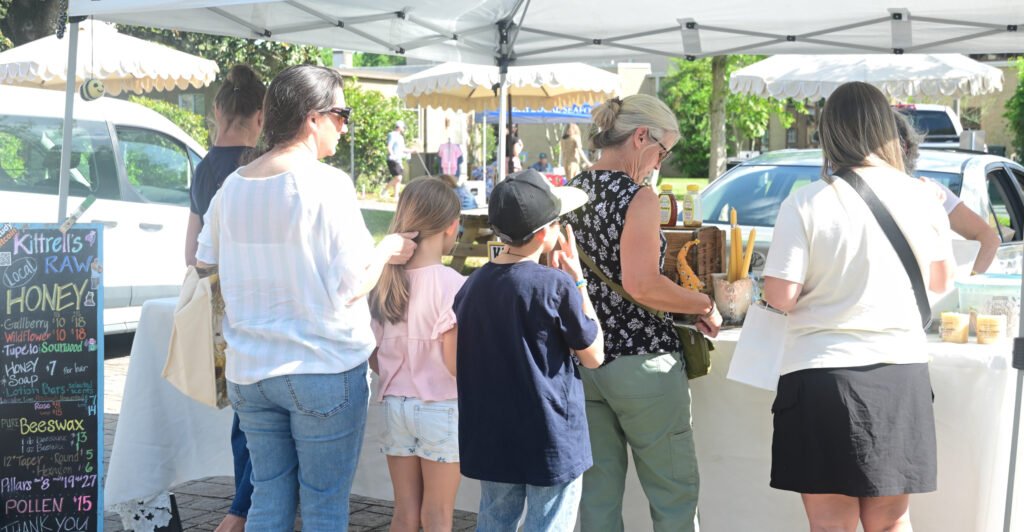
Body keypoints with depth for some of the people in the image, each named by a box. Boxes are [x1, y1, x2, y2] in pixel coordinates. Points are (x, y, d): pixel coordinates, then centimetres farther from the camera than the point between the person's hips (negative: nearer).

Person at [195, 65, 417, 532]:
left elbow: (204, 265, 13)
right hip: (323, 369, -6)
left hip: (249, 370, 6)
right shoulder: (328, 184, -14)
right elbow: (351, 286, -14)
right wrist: (388, 250, 3)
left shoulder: (232, 187, 4)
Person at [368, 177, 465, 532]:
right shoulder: (452, 284, -17)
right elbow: (455, 364, -17)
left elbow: (374, 358, 5)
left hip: (395, 406, 5)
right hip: (441, 409, -5)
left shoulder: (384, 281, 0)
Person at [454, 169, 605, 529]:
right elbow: (593, 356, -6)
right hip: (551, 442, -6)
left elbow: (459, 361, 10)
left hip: (491, 439, 6)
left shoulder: (474, 284, 1)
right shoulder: (556, 285, -17)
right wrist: (578, 280, -5)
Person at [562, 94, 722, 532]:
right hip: (640, 361, -7)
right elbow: (641, 284, -22)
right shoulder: (638, 197, -13)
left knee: (598, 492, 13)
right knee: (675, 494, 5)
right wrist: (705, 306, -10)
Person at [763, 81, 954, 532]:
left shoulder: (806, 204, -10)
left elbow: (780, 296, -10)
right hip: (903, 374, 4)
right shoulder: (922, 199, 1)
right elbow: (940, 280, 15)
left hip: (824, 372, -3)